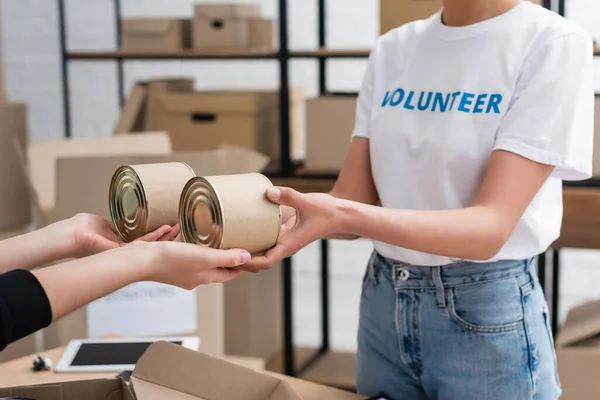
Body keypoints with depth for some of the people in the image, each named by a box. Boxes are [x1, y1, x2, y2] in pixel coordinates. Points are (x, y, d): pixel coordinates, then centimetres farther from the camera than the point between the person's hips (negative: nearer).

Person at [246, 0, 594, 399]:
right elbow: (352, 203, -2)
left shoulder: (553, 44, -14)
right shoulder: (391, 50, 3)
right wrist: (284, 216, -22)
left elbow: (491, 227, -23)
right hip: (384, 304, 5)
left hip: (487, 315, -5)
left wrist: (342, 216, -35)